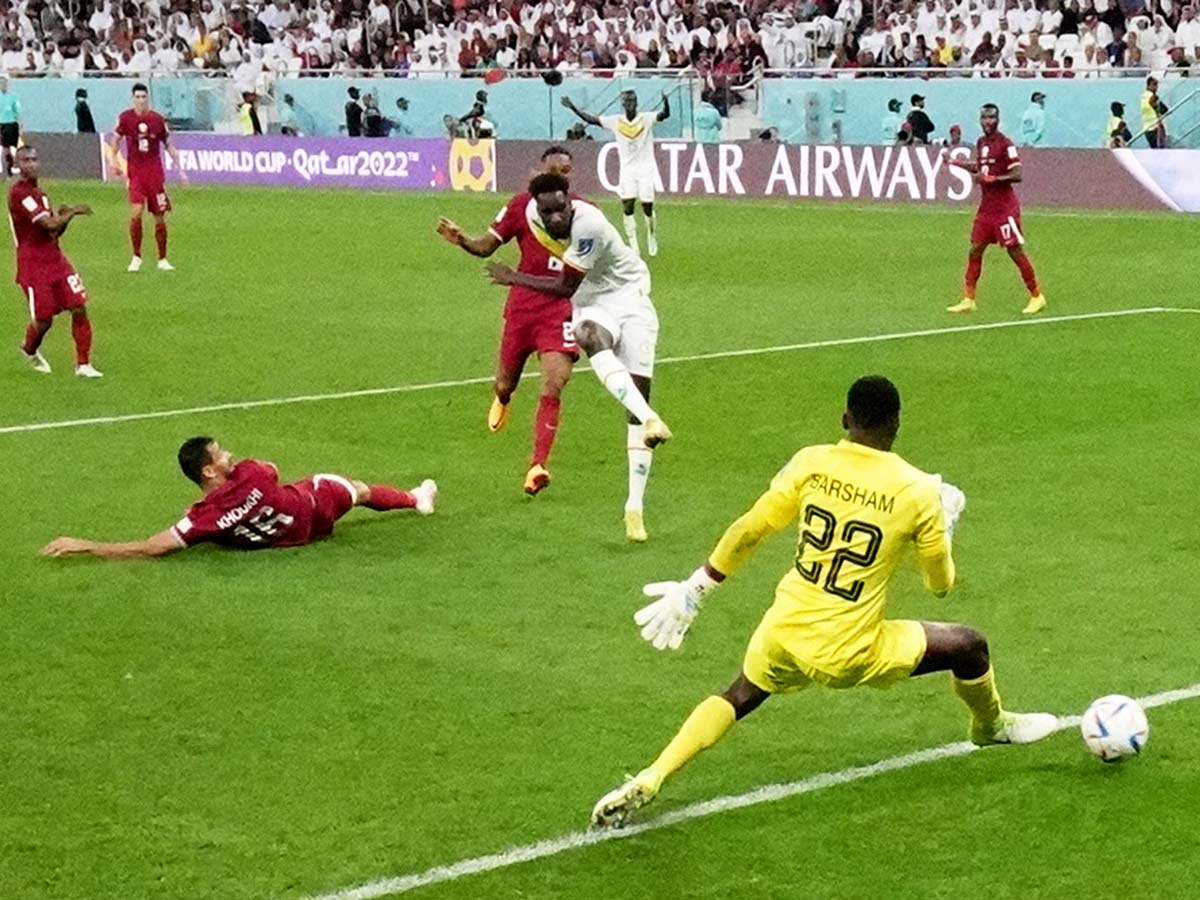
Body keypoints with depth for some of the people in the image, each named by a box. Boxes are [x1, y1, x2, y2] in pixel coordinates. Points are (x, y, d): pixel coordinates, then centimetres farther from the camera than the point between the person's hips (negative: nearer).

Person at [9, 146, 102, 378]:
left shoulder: (39, 193, 15)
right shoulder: (19, 193, -14)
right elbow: (49, 224, -21)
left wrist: (63, 217, -1)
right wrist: (73, 212, -8)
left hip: (54, 258, 8)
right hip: (33, 262, -8)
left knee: (79, 309, -4)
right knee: (44, 320, -2)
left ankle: (83, 365, 2)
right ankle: (29, 350, 31)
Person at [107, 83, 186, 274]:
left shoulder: (158, 120, 1)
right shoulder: (125, 118, -1)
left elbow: (169, 145, 10)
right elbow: (115, 139, 11)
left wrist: (180, 169, 7)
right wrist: (114, 160, 1)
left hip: (155, 172, 1)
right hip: (135, 172, -1)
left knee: (160, 218, 2)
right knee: (136, 213, -16)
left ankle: (162, 260, 16)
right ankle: (136, 257, -1)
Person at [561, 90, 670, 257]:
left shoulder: (646, 119, -7)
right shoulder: (616, 122, 1)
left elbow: (665, 115, -23)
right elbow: (591, 119, 2)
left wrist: (666, 101, -43)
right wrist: (573, 108, -6)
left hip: (645, 169, -2)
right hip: (627, 170, 2)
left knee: (648, 207, 0)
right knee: (627, 207, -7)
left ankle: (652, 239, 25)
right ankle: (633, 247, -3)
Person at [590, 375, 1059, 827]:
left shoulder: (811, 462, -4)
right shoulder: (919, 492, -8)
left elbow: (748, 531, -1)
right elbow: (941, 584, 4)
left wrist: (693, 590, 9)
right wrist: (945, 525, 22)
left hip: (783, 634, 3)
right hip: (850, 656, -3)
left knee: (738, 697, 29)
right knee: (968, 645, 18)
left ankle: (648, 781, 12)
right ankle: (993, 725, 48)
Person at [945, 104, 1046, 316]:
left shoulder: (1005, 145, -13)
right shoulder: (981, 143, 11)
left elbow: (1017, 175, -18)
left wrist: (991, 179, -23)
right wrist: (954, 162, 21)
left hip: (1004, 207, -7)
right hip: (986, 206, 8)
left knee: (1015, 251, -4)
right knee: (975, 250, 5)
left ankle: (1037, 297, 8)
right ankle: (968, 299, 11)